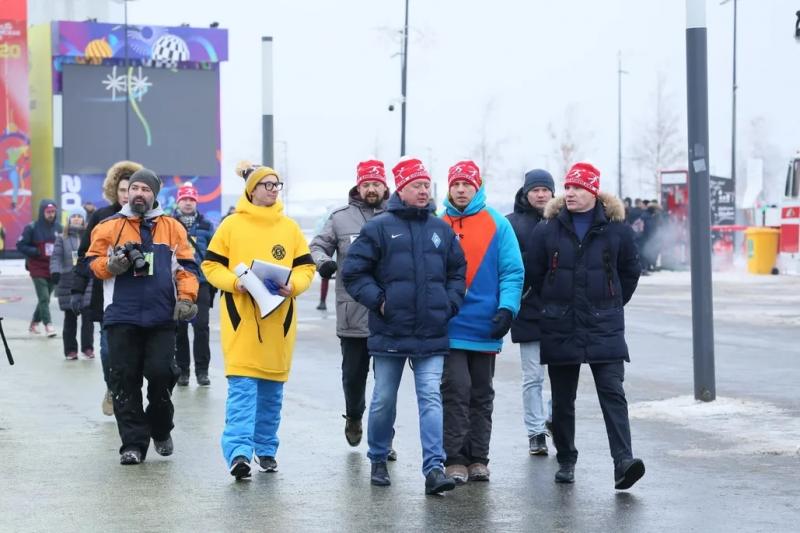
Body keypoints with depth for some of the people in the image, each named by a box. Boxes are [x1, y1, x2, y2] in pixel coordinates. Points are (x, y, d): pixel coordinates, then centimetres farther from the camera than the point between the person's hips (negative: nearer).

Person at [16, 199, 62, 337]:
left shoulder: (58, 228, 7)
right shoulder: (32, 228, -5)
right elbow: (21, 245, -6)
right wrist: (38, 252, -15)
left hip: (53, 270, 5)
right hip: (38, 270, -5)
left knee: (45, 299, 12)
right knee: (44, 298, -12)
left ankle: (34, 324, 26)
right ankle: (48, 325, -12)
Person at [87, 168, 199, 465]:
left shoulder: (172, 228, 10)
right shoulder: (109, 227, 7)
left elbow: (187, 265, 10)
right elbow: (93, 263, 7)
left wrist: (185, 297, -3)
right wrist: (113, 264, -13)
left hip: (162, 317, 0)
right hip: (122, 317, 0)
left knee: (161, 373, -4)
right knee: (125, 379, -1)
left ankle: (161, 431, 21)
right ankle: (133, 443, 4)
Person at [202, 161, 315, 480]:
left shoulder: (290, 227, 10)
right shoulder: (231, 225, 1)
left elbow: (306, 267, 11)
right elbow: (211, 265, 3)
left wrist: (293, 286, -10)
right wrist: (234, 282, -15)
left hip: (279, 319, 4)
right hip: (241, 317, -4)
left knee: (272, 390, 11)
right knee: (242, 386, -12)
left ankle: (266, 450, 24)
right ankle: (239, 452, -17)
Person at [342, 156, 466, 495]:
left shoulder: (441, 230, 10)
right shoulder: (380, 228, -1)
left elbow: (458, 272, 18)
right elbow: (353, 271, -1)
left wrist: (450, 304, 5)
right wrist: (378, 300, -9)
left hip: (431, 336, 2)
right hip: (390, 332, -2)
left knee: (431, 399, -6)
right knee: (384, 401, 9)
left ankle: (434, 468, -10)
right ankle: (378, 461, 26)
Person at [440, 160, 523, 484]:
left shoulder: (497, 224, 0)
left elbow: (513, 272, -3)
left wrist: (507, 308, -16)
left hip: (485, 326, 1)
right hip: (448, 326, -1)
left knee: (481, 395, 10)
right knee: (455, 390, -9)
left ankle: (478, 459, 18)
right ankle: (455, 460, -4)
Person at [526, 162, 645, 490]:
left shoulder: (616, 228, 1)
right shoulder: (547, 229, 2)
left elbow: (630, 271, 13)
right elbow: (534, 274, 10)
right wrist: (555, 305, 11)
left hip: (605, 328, -1)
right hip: (560, 328, 2)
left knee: (612, 393, -11)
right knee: (562, 399, 9)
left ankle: (623, 461, -18)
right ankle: (566, 460, 21)